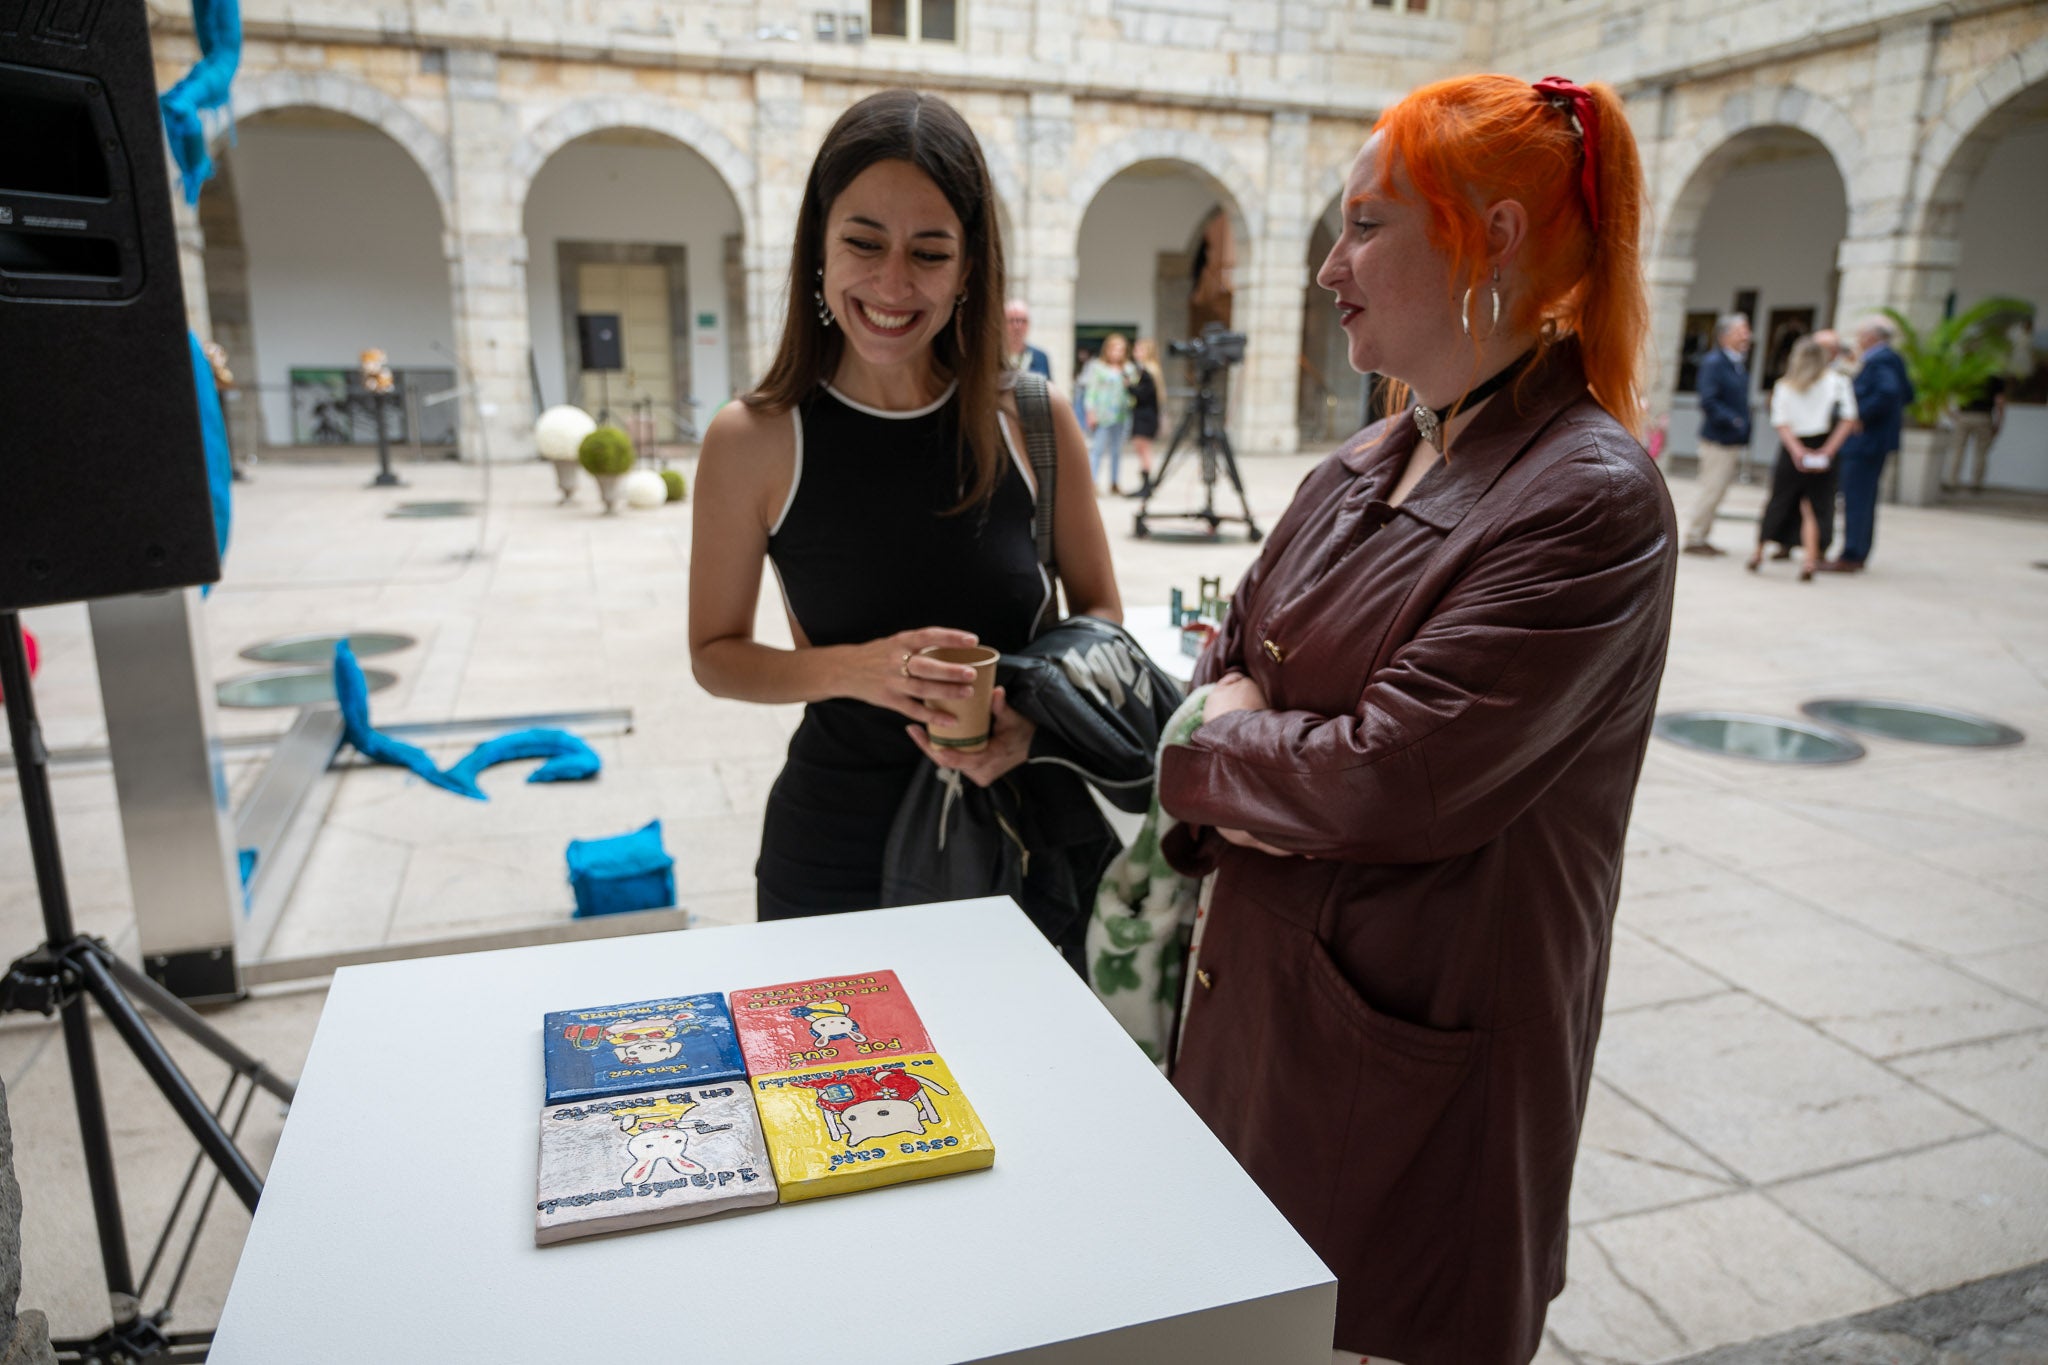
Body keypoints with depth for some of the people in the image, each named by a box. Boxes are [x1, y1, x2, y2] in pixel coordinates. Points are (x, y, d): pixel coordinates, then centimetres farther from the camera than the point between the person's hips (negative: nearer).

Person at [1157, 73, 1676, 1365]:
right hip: (1266, 994, 7)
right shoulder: (1354, 475, 5)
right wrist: (1246, 756, -11)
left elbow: (1388, 783, -24)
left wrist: (1196, 752, -9)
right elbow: (1222, 665, 11)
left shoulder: (1593, 503, -20)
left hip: (1423, 1046, -7)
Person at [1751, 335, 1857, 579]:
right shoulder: (1837, 382, 1)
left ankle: (1758, 553, 21)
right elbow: (1849, 419, -8)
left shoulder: (1784, 386, 2)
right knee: (1815, 507, 6)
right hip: (1822, 454, -1)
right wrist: (1828, 451, -11)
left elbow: (1782, 424, -9)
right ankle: (1810, 560, -4)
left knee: (1777, 502, 12)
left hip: (1791, 451, 1)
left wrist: (1798, 452, -13)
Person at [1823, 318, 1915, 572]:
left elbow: (1888, 392, -31)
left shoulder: (1879, 361, -16)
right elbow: (1907, 394, 22)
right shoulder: (1891, 359, 15)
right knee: (1864, 499, 15)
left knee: (1856, 498, -7)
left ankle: (1851, 557, -5)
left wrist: (1862, 416, -23)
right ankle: (1858, 554, 21)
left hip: (1865, 439, -10)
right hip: (1874, 439, 10)